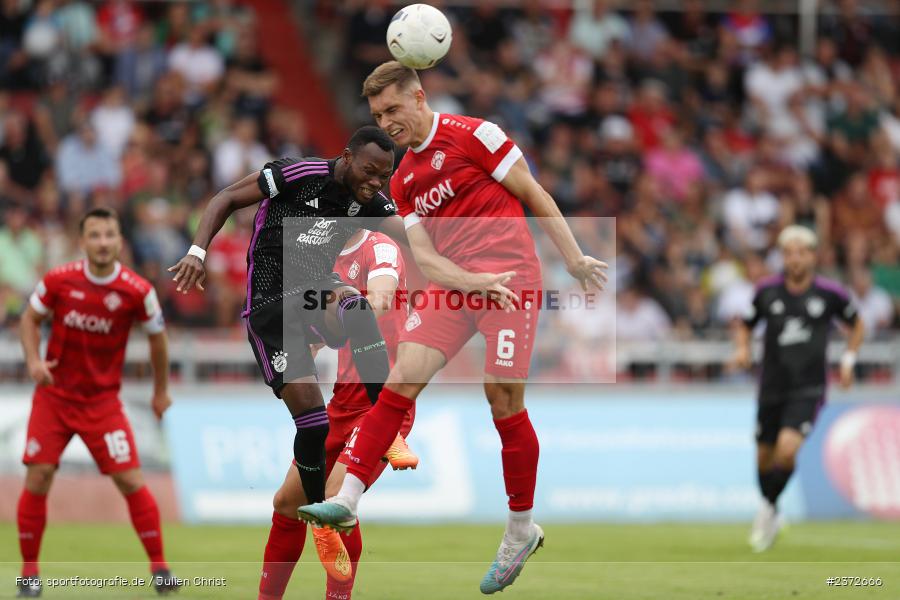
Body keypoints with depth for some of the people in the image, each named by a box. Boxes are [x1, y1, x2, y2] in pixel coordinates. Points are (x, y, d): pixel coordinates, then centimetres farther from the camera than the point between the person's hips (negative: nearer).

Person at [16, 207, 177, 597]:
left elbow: (157, 336, 6)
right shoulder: (58, 280, -9)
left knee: (130, 480, -9)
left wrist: (161, 390, 13)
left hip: (103, 400, -1)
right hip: (54, 394, 1)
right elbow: (30, 318, 7)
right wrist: (33, 360, -10)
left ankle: (159, 568, 4)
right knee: (38, 478, -8)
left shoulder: (137, 291, -10)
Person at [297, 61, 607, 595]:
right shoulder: (403, 181, 15)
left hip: (510, 275, -5)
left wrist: (575, 260, -1)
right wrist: (471, 282, -11)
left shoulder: (471, 135, -3)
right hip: (452, 284, 5)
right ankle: (347, 500, -14)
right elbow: (423, 255, 9)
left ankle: (522, 530, 9)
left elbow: (533, 195, 0)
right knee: (401, 379, -11)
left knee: (504, 400, -6)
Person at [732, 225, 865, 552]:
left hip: (808, 390, -3)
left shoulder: (830, 292, -4)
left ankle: (767, 509, 2)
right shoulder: (766, 290, -1)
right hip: (772, 387, 3)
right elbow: (745, 326, 14)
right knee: (764, 458, 10)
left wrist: (848, 360, 2)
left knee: (787, 450, -22)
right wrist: (742, 348, -6)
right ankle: (771, 519, 35)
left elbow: (857, 325, 14)